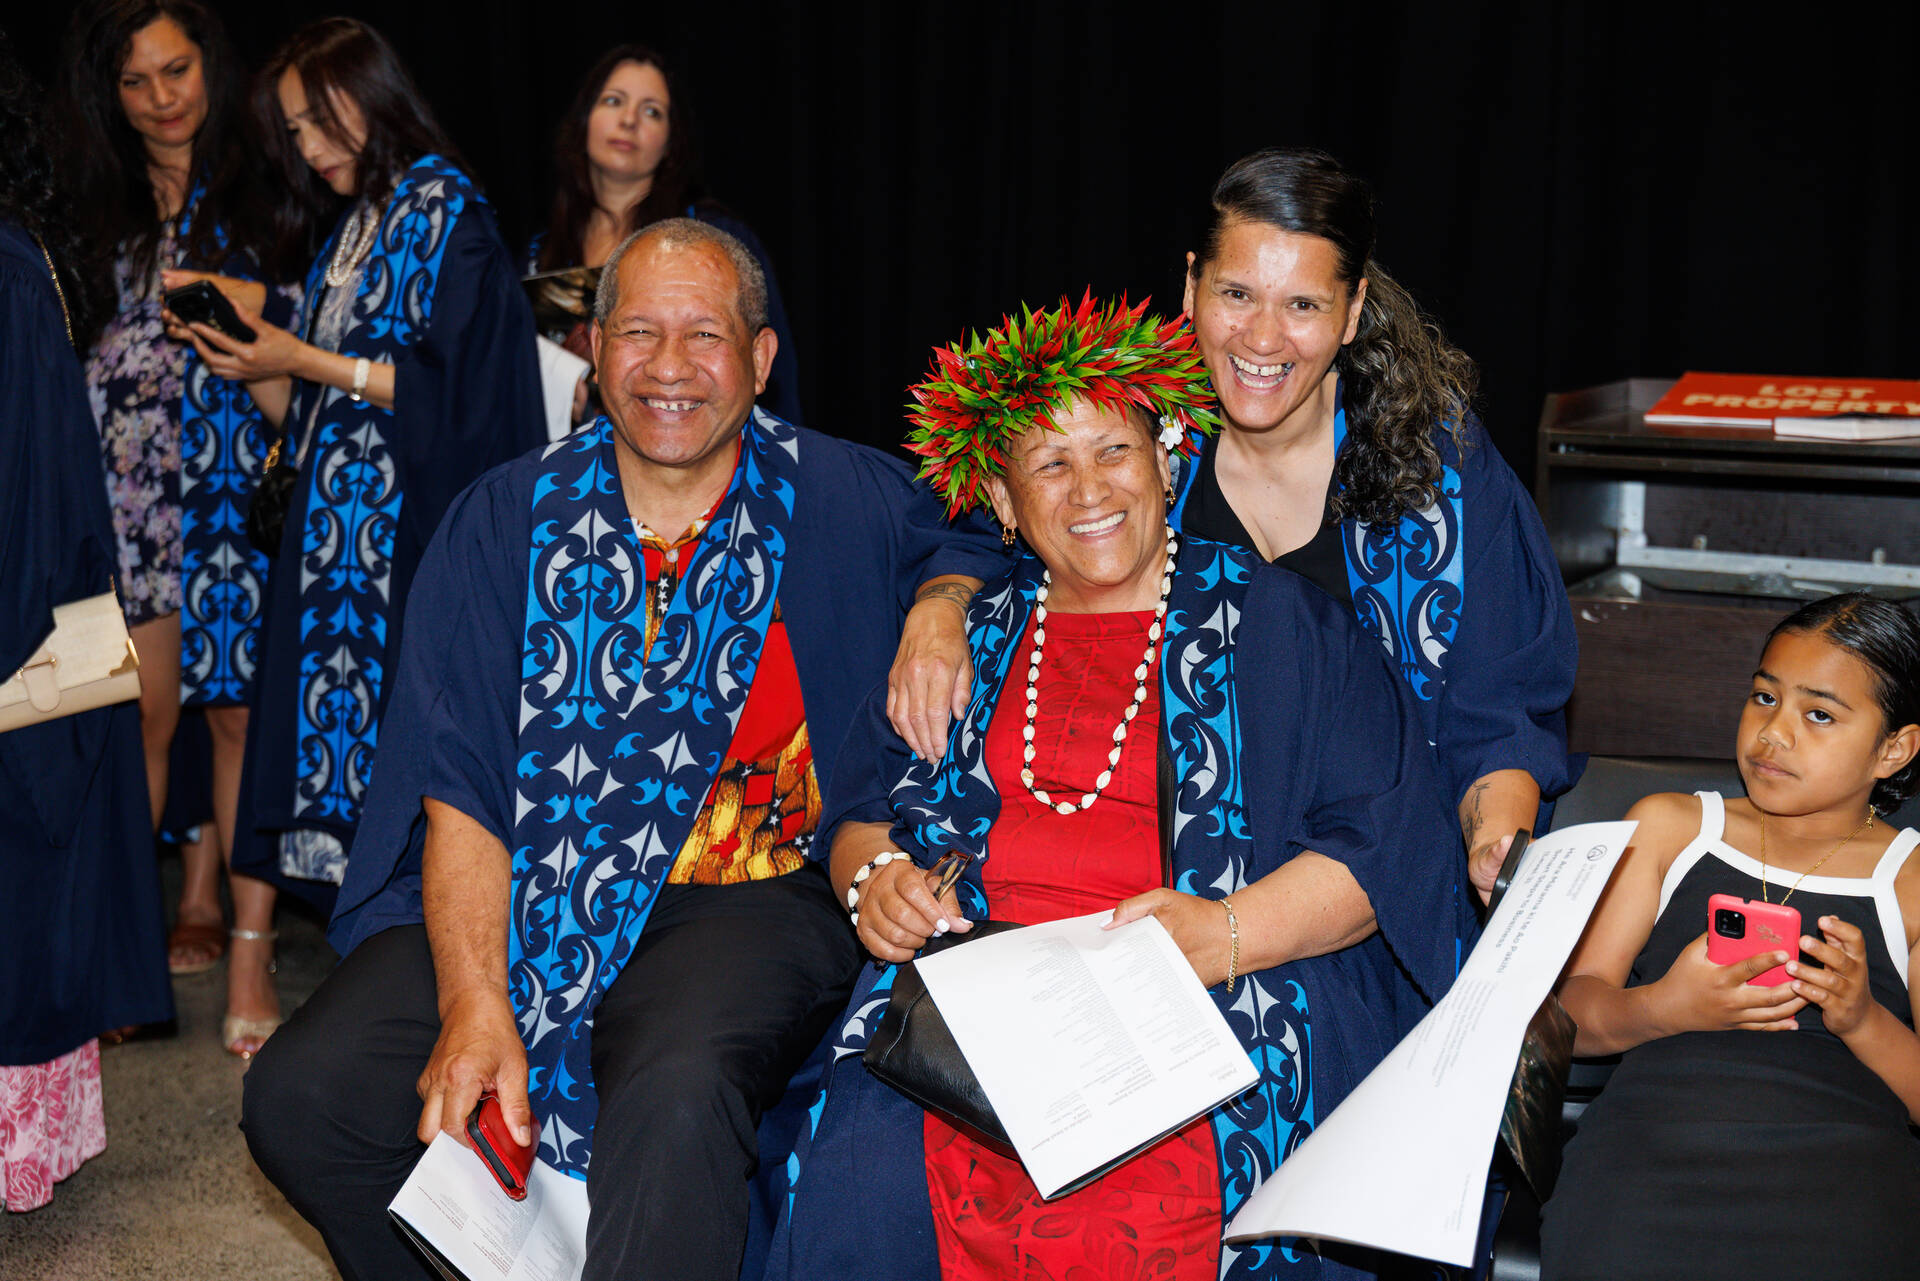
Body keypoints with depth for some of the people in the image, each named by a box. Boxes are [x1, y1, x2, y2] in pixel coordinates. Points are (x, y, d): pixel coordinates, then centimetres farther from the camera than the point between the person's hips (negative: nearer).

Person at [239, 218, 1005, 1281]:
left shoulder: (841, 503, 3)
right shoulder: (509, 517, 5)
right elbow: (459, 786, -2)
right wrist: (473, 1003, -16)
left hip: (743, 901, -3)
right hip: (512, 898, 3)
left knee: (676, 1101, -36)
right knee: (299, 1095, -17)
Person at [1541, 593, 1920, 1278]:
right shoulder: (1667, 826, 20)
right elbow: (1569, 1016, 13)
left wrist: (1863, 1021, -10)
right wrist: (1663, 1008, -8)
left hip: (1841, 1147, 0)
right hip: (1655, 1117, 0)